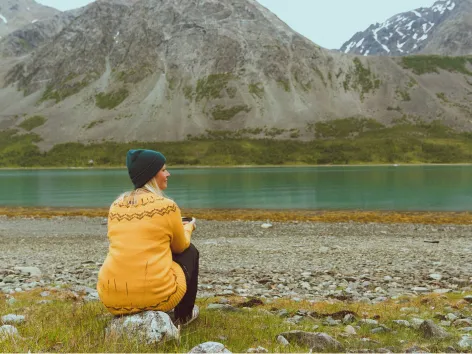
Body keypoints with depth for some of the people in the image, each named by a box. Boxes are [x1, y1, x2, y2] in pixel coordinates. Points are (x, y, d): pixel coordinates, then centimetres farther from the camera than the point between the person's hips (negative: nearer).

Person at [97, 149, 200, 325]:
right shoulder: (167, 206, -8)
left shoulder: (116, 205, 8)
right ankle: (184, 315, 31)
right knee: (189, 252, 23)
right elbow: (180, 246, 10)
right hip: (156, 295, -6)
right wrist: (188, 227, 32)